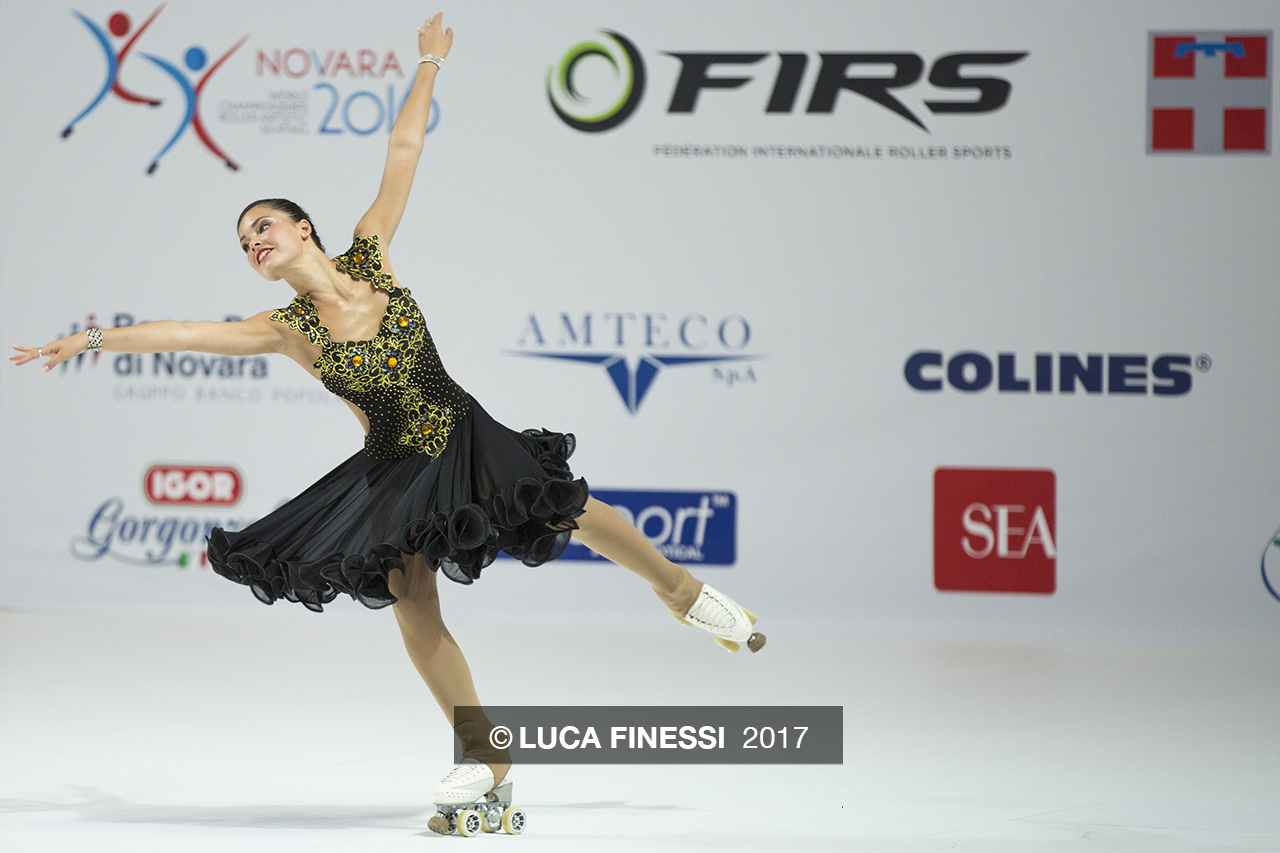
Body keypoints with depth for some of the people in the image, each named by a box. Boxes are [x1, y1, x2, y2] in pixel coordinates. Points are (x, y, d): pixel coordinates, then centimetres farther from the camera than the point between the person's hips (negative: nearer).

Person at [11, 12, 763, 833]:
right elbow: (183, 333, -13)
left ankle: (683, 590, 33)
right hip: (397, 471, -1)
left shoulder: (368, 251, -6)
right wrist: (89, 340, -17)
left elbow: (403, 152, -4)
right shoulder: (285, 330, -9)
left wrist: (429, 67, -2)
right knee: (415, 613, -5)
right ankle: (485, 756, 8)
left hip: (467, 440, 1)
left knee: (583, 518, 6)